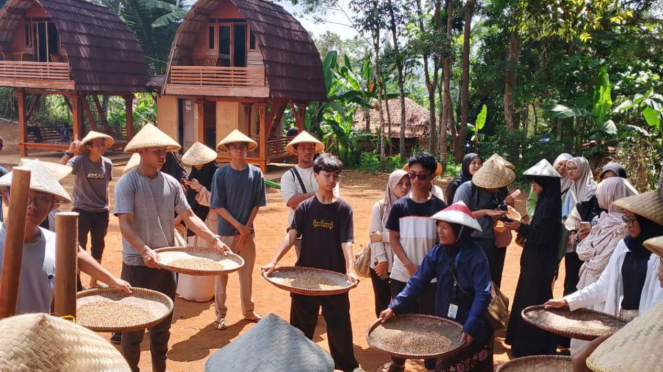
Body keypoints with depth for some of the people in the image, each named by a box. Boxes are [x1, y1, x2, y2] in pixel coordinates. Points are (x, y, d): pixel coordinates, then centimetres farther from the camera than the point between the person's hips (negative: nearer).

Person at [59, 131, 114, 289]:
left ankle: (93, 281, 27)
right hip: (82, 211, -4)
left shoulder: (107, 163, 2)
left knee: (98, 247, 13)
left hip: (101, 212, 4)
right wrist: (69, 152, -31)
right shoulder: (79, 161, -12)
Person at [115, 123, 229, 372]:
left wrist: (213, 239, -7)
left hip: (166, 263, 5)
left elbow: (188, 216, 6)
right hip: (137, 265, -5)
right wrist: (145, 250, -34)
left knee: (163, 323, 18)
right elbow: (125, 225, -19)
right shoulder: (127, 183, -12)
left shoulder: (171, 183, 4)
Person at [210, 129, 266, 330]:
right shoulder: (221, 174, -8)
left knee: (247, 273, 13)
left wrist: (247, 228, -6)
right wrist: (238, 226, -13)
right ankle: (221, 314, 18)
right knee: (222, 274, 6)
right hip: (226, 232, -2)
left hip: (248, 231, 2)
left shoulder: (256, 173, -1)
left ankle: (248, 310, 28)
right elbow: (217, 206, -9)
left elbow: (257, 203, 1)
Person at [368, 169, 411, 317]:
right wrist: (382, 260, -9)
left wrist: (383, 236, -10)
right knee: (382, 303, 10)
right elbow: (373, 235, -3)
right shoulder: (380, 206, 0)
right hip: (381, 264, 1)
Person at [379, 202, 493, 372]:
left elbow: (483, 294, -23)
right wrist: (394, 307, -16)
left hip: (474, 328, -4)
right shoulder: (437, 252, -6)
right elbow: (418, 281, -7)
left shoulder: (476, 256, -19)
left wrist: (470, 327, -32)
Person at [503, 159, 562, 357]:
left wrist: (521, 228, -19)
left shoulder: (550, 203, -19)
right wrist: (522, 227, 6)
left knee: (533, 302, -1)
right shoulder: (545, 201, 10)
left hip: (540, 262, -10)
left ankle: (534, 348, 11)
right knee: (529, 300, 17)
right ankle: (528, 344, 29)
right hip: (536, 260, 10)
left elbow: (545, 236, -22)